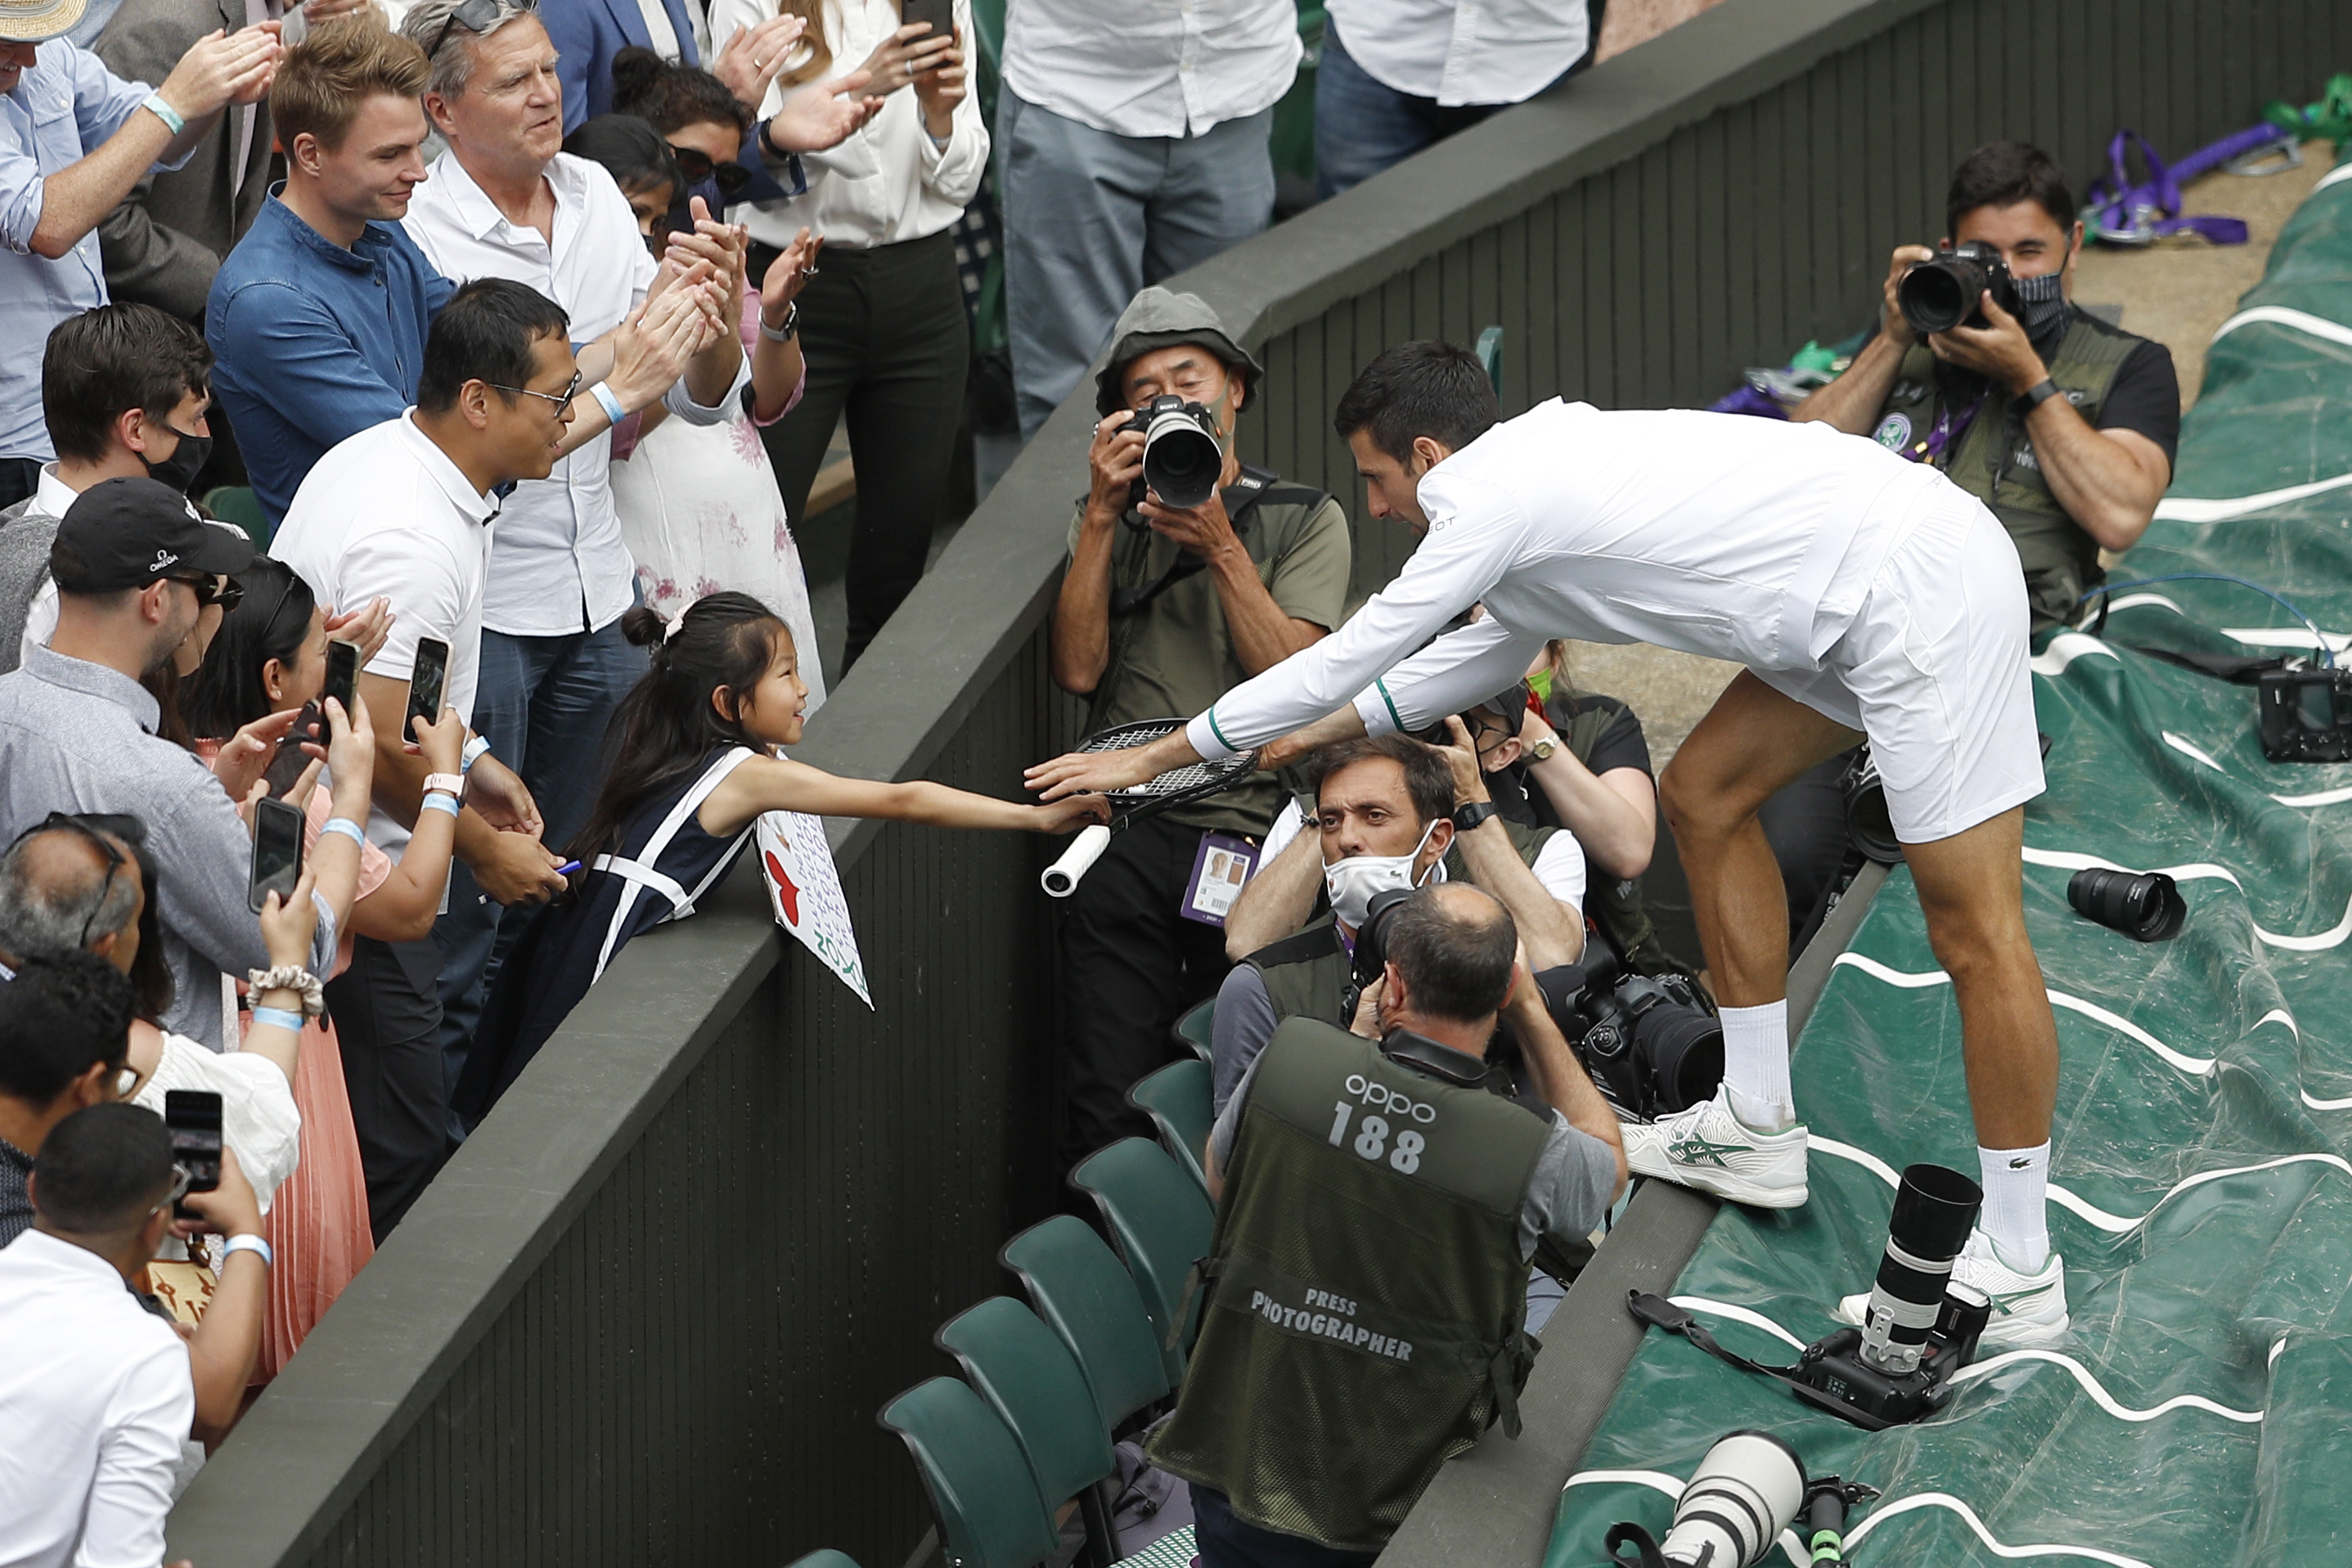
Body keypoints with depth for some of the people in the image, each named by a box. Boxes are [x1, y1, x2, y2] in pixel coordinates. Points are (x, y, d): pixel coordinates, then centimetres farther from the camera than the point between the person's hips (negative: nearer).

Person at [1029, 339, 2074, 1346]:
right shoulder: (1542, 459, 19)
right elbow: (1492, 648, 35)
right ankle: (1758, 1128, 26)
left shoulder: (1494, 501, -8)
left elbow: (1343, 661, 0)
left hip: (1920, 592, -10)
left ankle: (2021, 1273, -6)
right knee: (1705, 797, 19)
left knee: (1973, 925, -8)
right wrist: (1317, 733, 36)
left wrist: (1150, 759, 9)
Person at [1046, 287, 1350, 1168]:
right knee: (1108, 1120, -10)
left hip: (1250, 837, -1)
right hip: (1125, 841, 1)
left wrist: (1222, 548, -7)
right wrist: (1103, 516, 0)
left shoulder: (1305, 522, 14)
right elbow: (1078, 669, 4)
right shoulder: (1111, 523, 20)